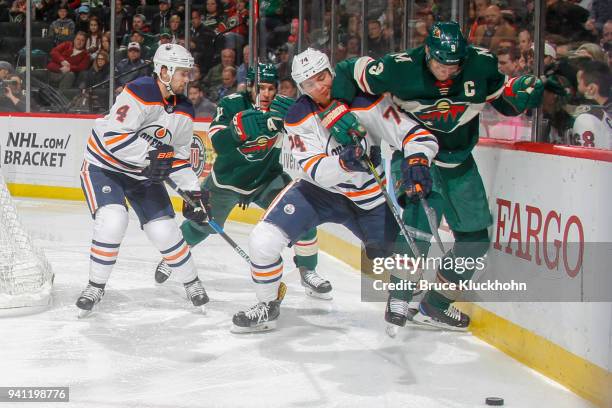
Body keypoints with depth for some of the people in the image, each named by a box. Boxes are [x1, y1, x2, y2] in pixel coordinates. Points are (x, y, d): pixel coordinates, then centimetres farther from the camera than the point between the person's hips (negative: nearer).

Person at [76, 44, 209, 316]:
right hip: (103, 166, -6)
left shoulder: (184, 112, -1)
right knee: (112, 221, -25)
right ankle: (95, 287, -6)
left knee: (164, 229, -3)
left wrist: (193, 192, -1)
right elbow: (112, 137, -30)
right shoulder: (139, 94, -25)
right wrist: (150, 152, -34)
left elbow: (179, 157, 8)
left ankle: (192, 283, 19)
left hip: (144, 173, 6)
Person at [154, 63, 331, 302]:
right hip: (227, 178, -1)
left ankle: (308, 272, 0)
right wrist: (241, 126, -48)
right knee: (202, 223, 13)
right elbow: (219, 143, -31)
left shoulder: (281, 108, -16)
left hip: (267, 179, 1)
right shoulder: (231, 105, -20)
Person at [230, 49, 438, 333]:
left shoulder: (365, 102, -18)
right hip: (320, 189, 1)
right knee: (263, 240, -16)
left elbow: (420, 138, -18)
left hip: (370, 197, 0)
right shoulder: (298, 117, -13)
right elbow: (315, 170, -21)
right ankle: (267, 306, 8)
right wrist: (344, 163, -41)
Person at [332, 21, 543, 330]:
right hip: (414, 155, -4)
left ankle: (435, 306, 19)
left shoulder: (481, 64, -13)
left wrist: (521, 90, -18)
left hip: (458, 162, 5)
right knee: (415, 229, -19)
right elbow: (349, 72, -11)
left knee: (476, 238, 5)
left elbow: (504, 103, 2)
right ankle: (398, 301, 1)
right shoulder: (401, 68, -22)